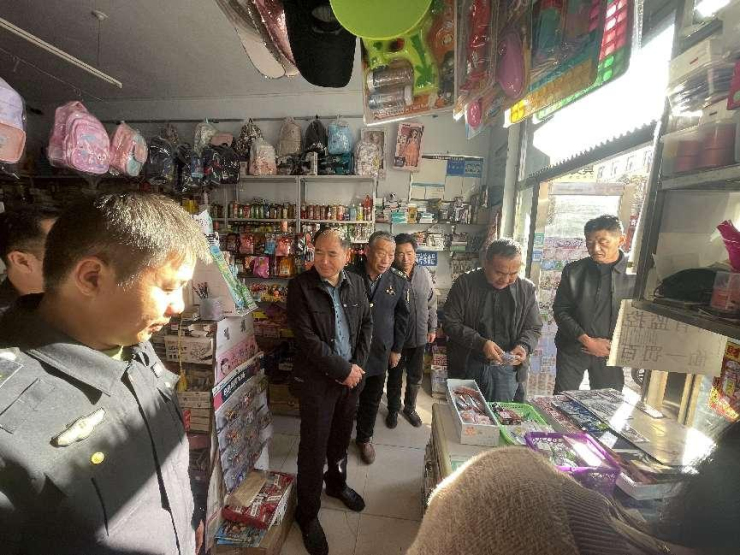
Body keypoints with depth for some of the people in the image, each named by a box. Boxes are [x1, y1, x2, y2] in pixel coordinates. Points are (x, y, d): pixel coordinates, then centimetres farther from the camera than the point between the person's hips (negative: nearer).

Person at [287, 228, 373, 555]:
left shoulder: (356, 283, 0)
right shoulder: (300, 286, -15)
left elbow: (367, 323, 6)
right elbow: (307, 340, -19)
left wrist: (358, 365, -4)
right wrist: (343, 370, -16)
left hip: (352, 375, 5)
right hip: (317, 380, -4)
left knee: (341, 438, 23)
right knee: (314, 448, 10)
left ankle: (337, 483, 50)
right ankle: (307, 514, 34)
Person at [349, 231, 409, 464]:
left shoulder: (399, 282, -7)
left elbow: (402, 317, 4)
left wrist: (396, 349, 7)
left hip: (379, 352, 2)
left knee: (371, 400, 18)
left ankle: (364, 438, 43)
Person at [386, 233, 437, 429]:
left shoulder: (424, 274, -3)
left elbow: (431, 304, 7)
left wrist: (432, 328, 9)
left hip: (419, 338, 4)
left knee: (415, 377, 20)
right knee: (395, 378, 17)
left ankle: (410, 408, 44)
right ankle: (393, 410, 40)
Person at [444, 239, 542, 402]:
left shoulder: (527, 289, -1)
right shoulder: (465, 284, -10)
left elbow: (533, 328, 6)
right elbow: (451, 323, -11)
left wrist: (524, 346, -15)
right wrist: (481, 343, -23)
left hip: (506, 369, 2)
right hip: (466, 366, -1)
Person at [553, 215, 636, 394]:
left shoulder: (635, 273, -5)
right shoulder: (574, 271, -3)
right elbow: (560, 311, -2)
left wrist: (615, 345, -9)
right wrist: (587, 341, -10)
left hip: (610, 352, 0)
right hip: (572, 349, 0)